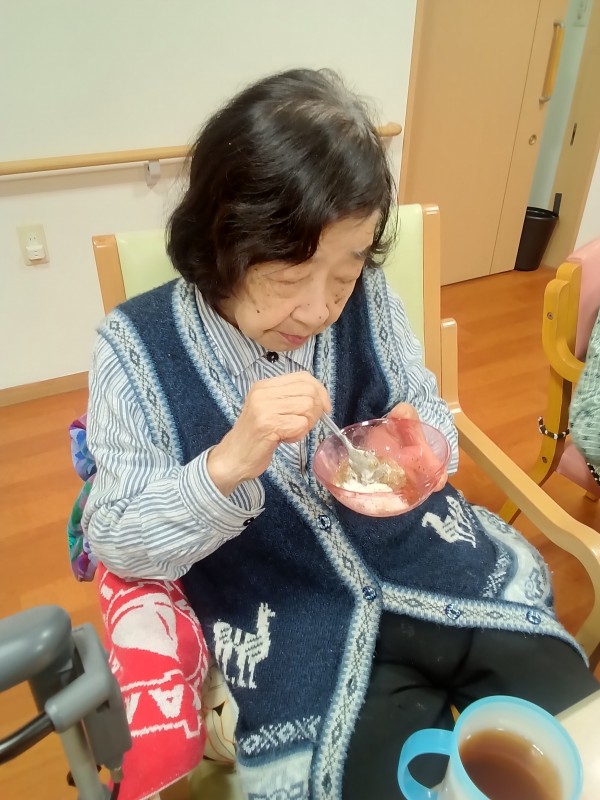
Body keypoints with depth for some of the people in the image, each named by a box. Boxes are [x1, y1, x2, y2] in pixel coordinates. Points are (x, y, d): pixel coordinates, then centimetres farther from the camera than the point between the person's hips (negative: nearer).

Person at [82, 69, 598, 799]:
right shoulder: (138, 348, -13)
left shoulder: (365, 301, -7)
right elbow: (116, 542, -11)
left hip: (412, 555, 4)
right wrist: (228, 464, -30)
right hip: (279, 609, -2)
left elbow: (429, 413, 7)